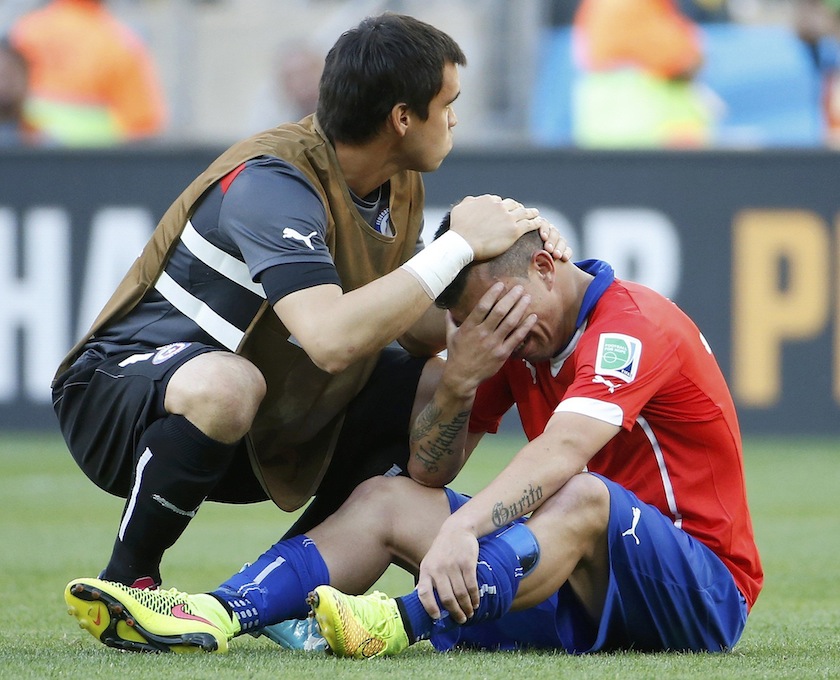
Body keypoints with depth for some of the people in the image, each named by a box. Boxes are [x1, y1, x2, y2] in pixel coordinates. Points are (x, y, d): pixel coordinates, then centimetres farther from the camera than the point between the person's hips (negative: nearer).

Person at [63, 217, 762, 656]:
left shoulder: (633, 323, -17)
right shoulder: (514, 337, 9)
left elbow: (563, 451, -35)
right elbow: (429, 470, 7)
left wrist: (461, 526, -49)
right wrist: (458, 380, -12)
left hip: (701, 591, -7)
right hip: (586, 591, 8)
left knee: (583, 498, -37)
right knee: (386, 498, -3)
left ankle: (403, 624, -53)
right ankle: (216, 616, -27)